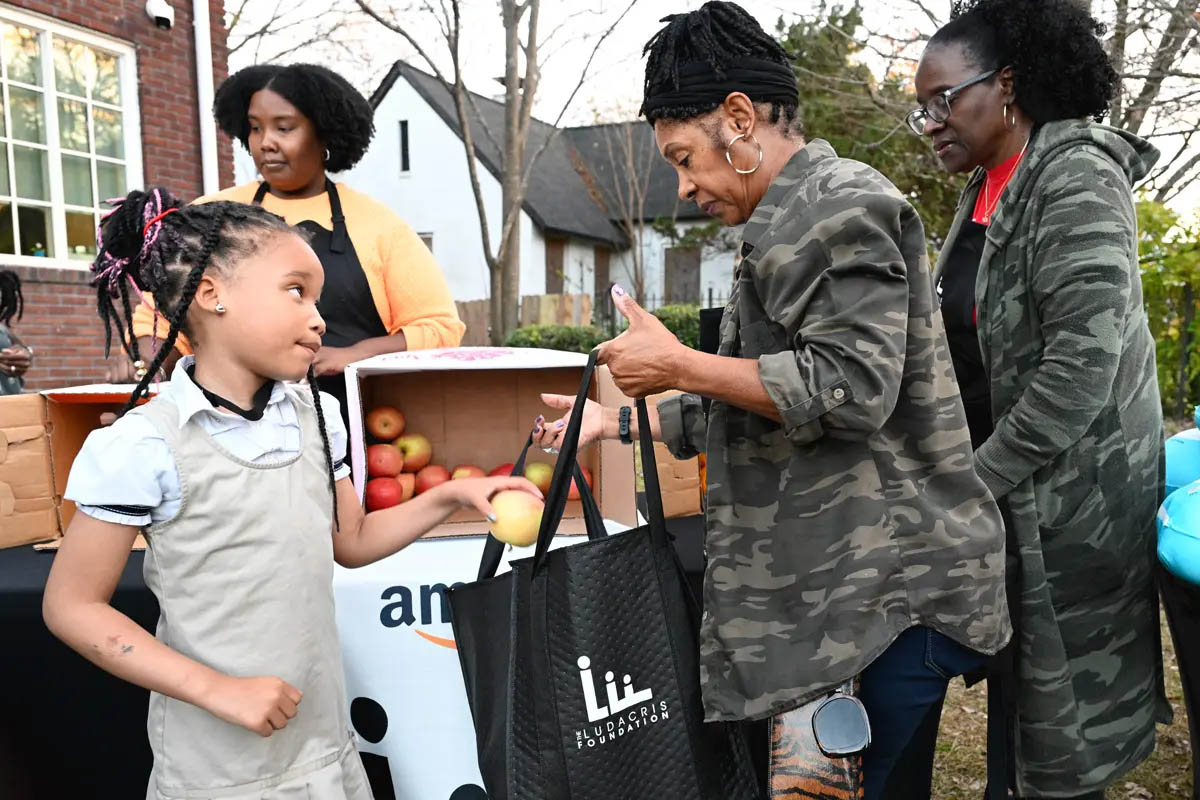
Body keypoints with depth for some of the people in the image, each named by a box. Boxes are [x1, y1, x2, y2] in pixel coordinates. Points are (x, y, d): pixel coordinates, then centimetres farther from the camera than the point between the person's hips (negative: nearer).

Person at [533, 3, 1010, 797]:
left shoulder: (842, 203, -12)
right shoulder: (793, 226, 19)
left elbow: (851, 387, -24)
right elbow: (747, 414, 21)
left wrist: (678, 364, -17)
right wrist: (617, 421, 18)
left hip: (887, 589, -10)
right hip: (833, 583, 10)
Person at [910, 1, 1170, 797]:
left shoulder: (1075, 179, -14)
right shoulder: (983, 191, 10)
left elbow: (1084, 359, -22)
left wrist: (980, 479, -18)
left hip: (1070, 492, -7)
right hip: (1005, 490, 8)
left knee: (1064, 707, 6)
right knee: (1014, 684, 18)